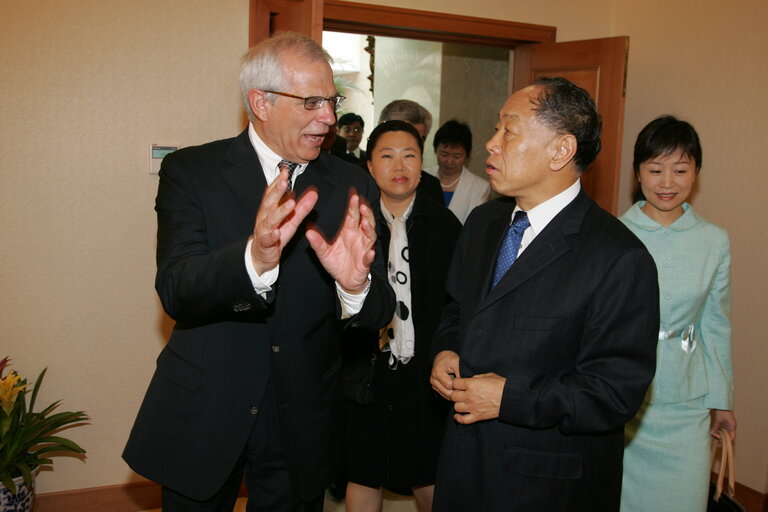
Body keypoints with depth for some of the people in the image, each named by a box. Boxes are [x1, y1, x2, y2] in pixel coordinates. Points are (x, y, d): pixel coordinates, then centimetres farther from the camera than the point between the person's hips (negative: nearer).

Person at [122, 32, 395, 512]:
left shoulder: (352, 187, -4)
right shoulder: (190, 171, -9)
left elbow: (379, 314, -9)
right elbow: (175, 291, -21)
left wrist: (356, 284, -32)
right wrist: (254, 259, -40)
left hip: (302, 423, 2)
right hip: (202, 418, -1)